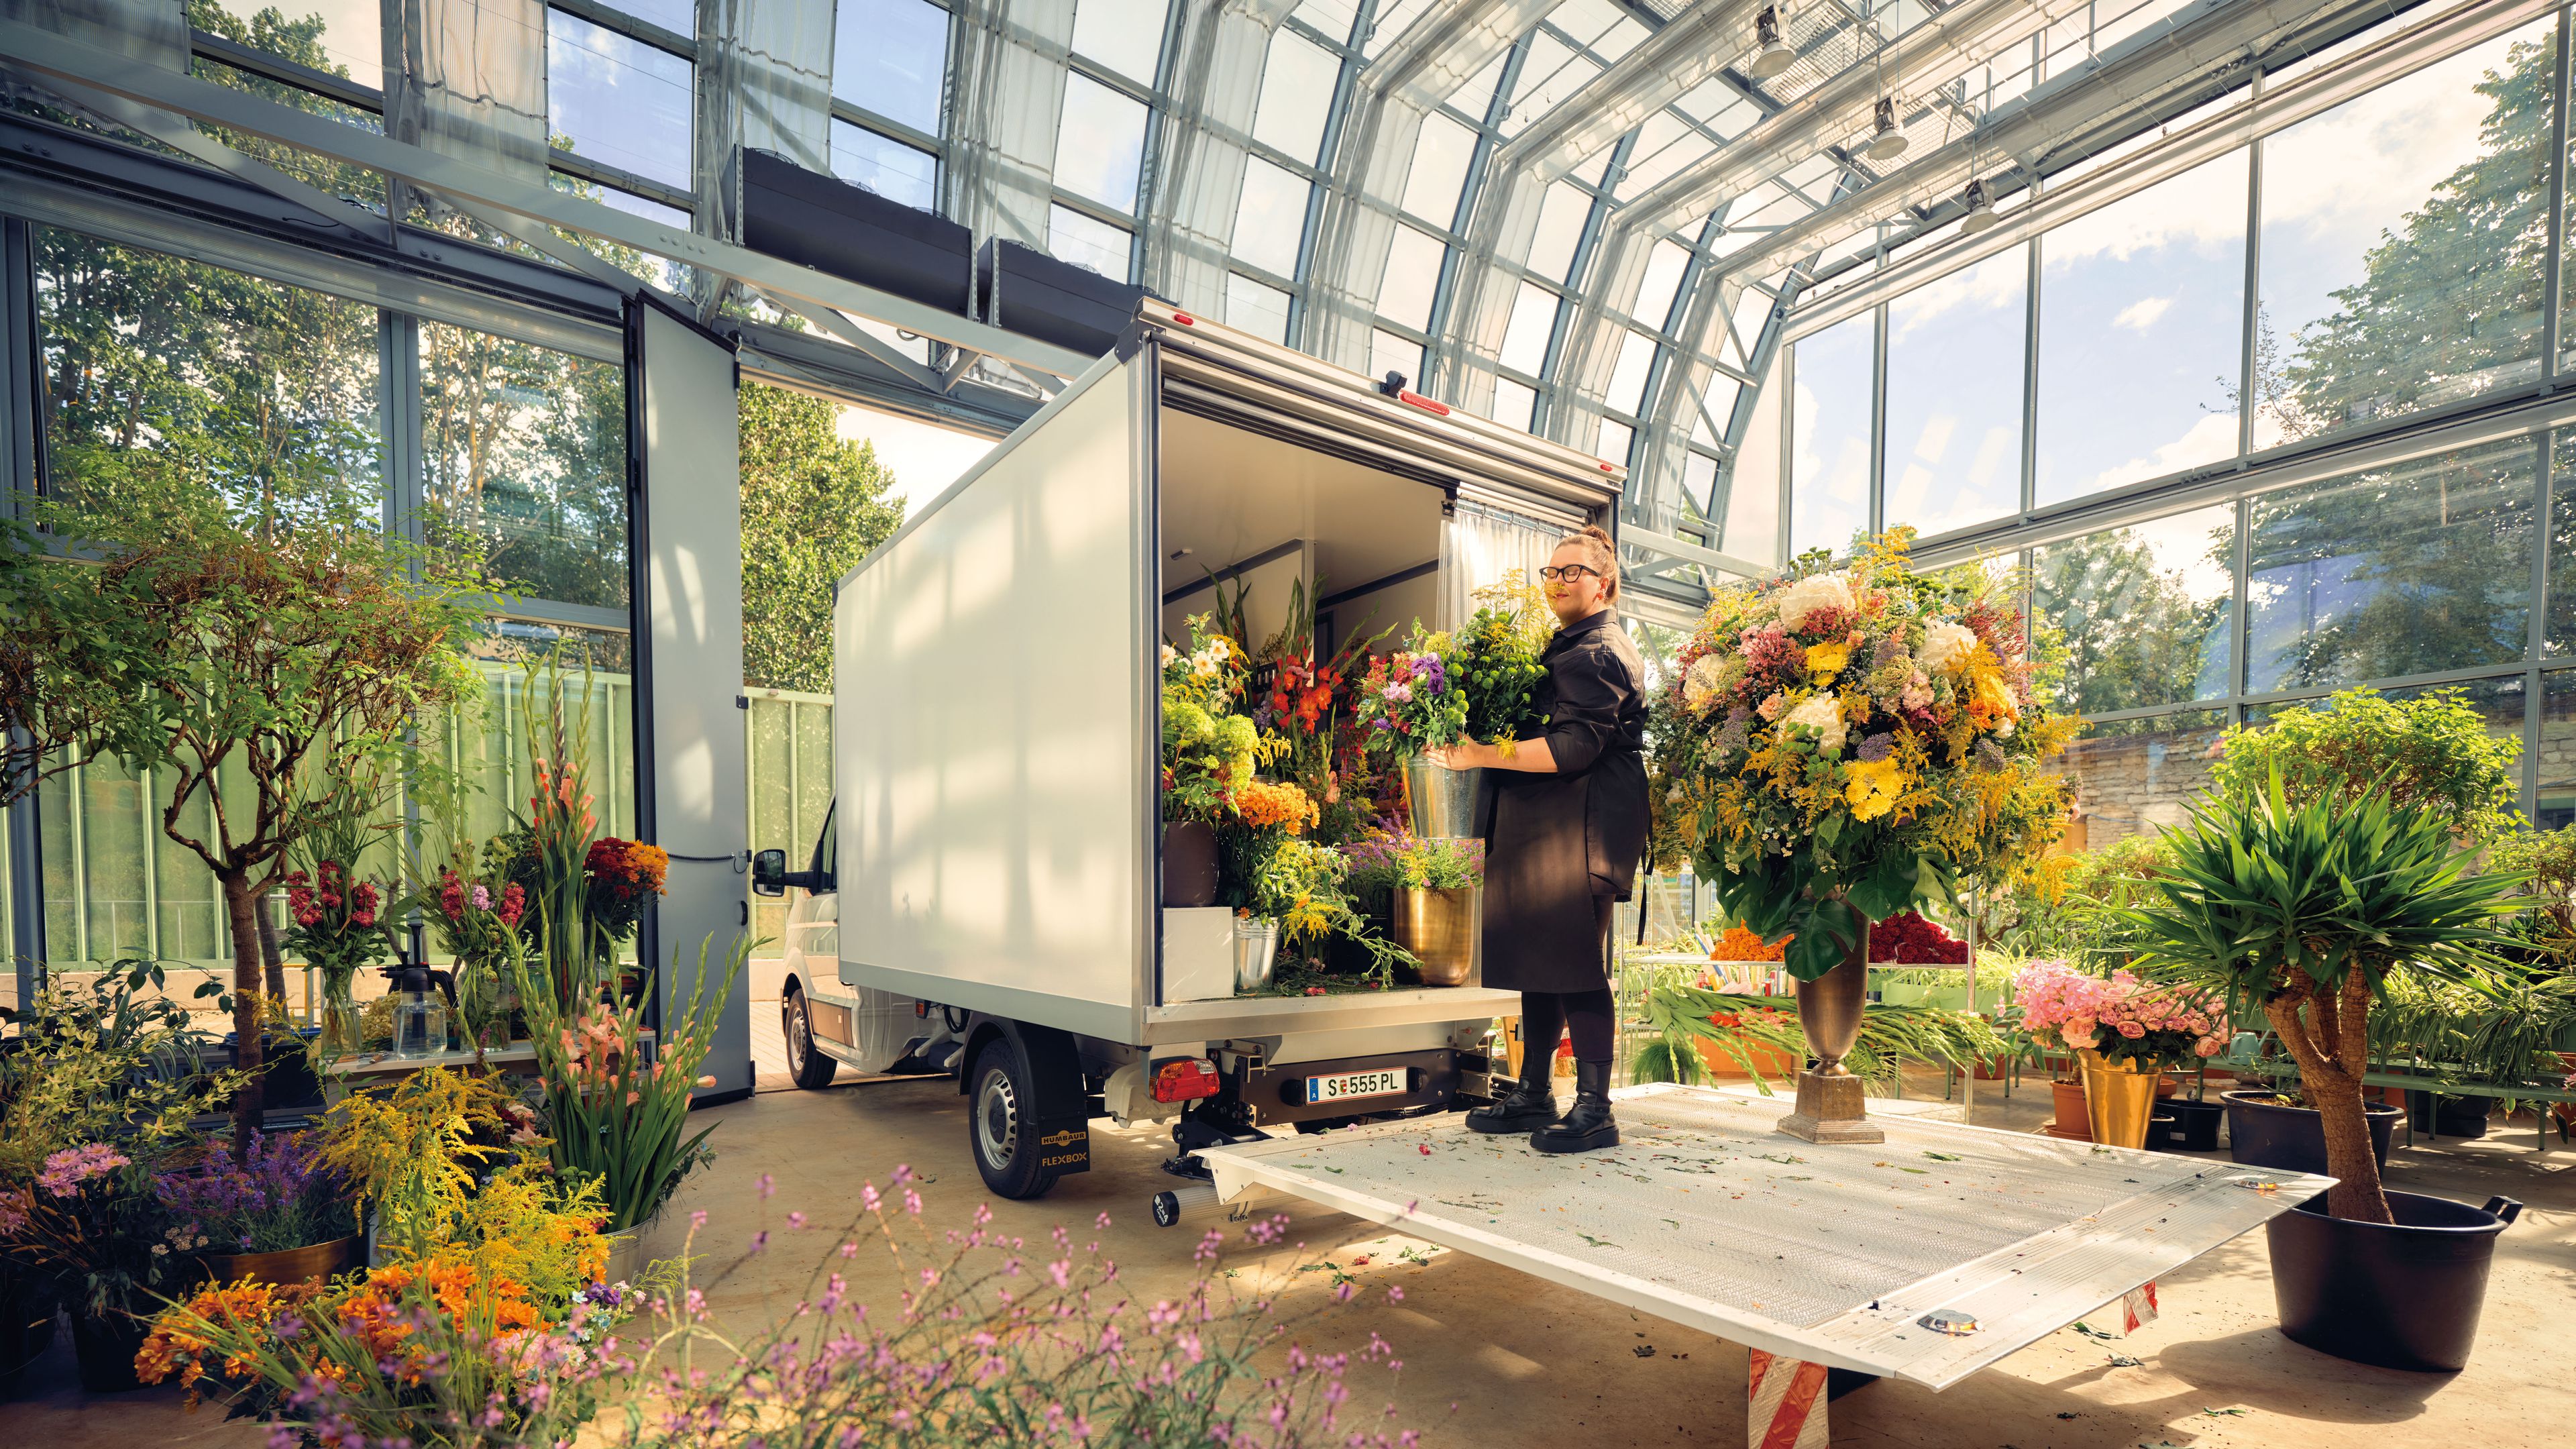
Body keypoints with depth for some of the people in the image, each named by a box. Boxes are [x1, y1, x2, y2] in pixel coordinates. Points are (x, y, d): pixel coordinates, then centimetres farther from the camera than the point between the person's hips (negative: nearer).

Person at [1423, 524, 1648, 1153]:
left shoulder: (1600, 653, -9)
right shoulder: (1567, 647, 23)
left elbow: (1575, 746, -20)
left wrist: (1484, 755, -20)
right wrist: (1480, 751, 12)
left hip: (1579, 831, -10)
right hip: (1542, 830, 10)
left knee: (1576, 965, -6)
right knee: (1539, 962, 13)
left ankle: (1594, 1110, 3)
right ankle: (1533, 1095, 23)